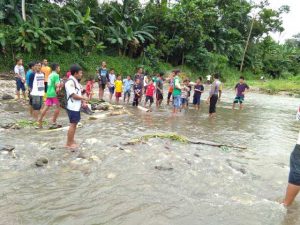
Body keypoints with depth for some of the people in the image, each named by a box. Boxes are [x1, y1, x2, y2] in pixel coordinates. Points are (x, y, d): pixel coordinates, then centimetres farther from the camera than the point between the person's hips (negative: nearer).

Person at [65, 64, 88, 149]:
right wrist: (84, 99, -9)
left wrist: (83, 101, 2)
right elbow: (74, 96, -22)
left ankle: (72, 141, 27)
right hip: (73, 107, -10)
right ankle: (68, 143, 7)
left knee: (74, 124, 16)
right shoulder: (70, 82, -18)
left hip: (77, 107, 10)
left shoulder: (76, 81, 13)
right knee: (72, 124, -3)